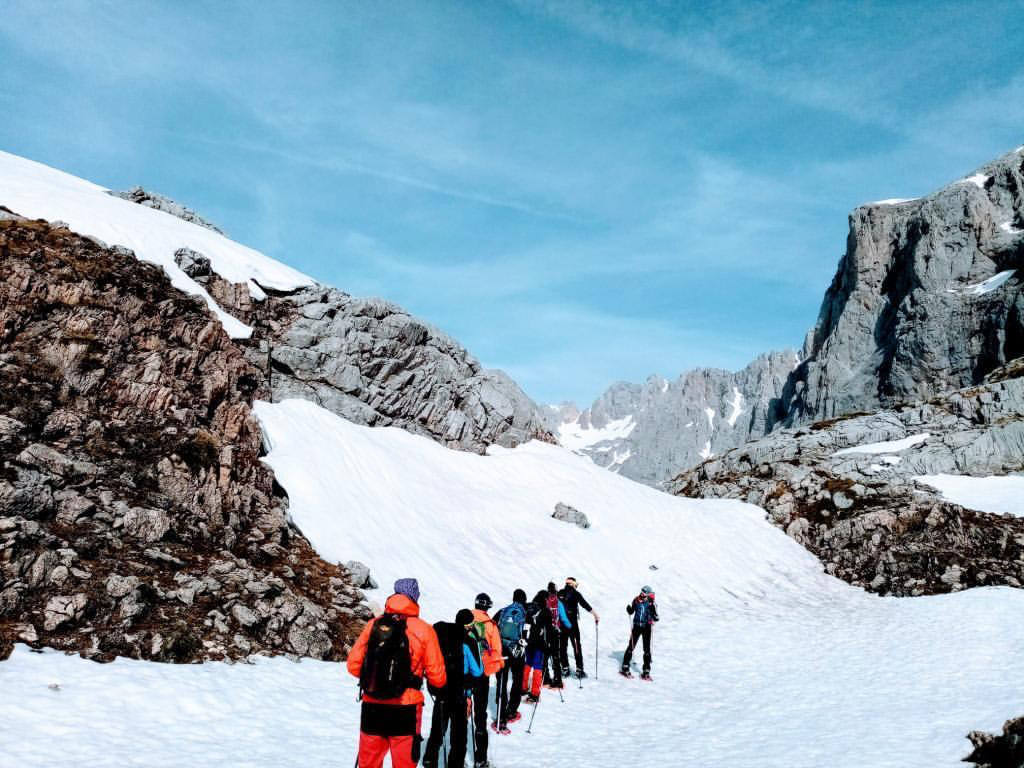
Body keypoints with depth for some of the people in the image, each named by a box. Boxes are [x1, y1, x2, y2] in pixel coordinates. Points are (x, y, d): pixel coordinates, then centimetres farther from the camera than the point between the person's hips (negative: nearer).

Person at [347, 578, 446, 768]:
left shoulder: (373, 624, 0)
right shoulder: (423, 630, -6)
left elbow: (353, 665, 1)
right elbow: (437, 678, -6)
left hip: (371, 708, 2)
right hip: (405, 710, -2)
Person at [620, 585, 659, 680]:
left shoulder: (652, 604, -11)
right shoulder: (636, 600, -5)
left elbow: (656, 618, -13)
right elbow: (631, 612, 7)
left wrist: (653, 610, -30)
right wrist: (629, 609, -14)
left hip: (646, 627, -1)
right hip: (636, 626, 2)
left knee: (647, 650, -1)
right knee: (631, 647, 6)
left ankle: (646, 672, 7)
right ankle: (625, 668, 18)